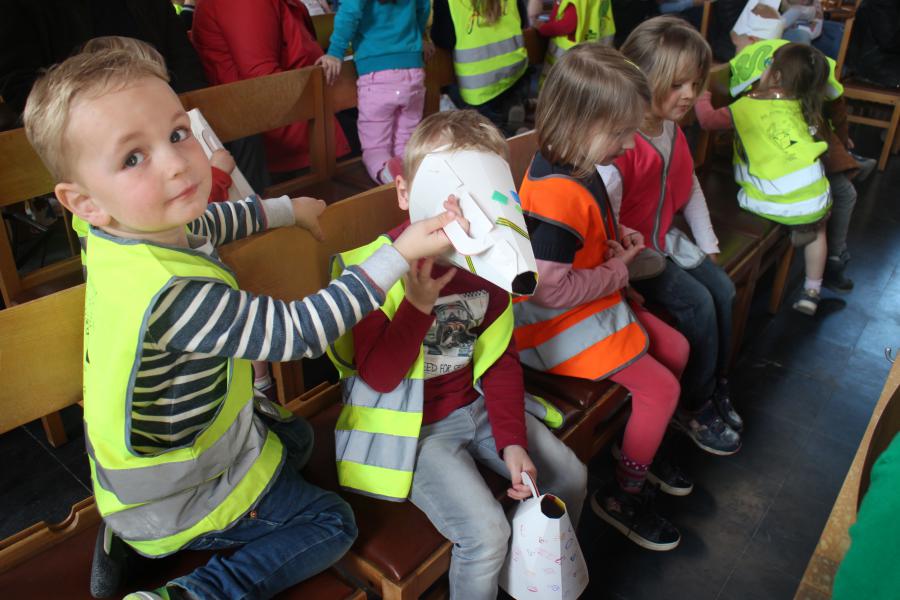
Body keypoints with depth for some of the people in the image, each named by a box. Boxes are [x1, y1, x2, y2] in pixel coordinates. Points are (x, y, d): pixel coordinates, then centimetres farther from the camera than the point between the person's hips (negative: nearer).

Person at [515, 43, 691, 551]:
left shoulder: (576, 169, 2)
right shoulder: (555, 198, -30)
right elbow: (551, 289, -31)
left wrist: (618, 239, 2)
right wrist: (618, 269, -17)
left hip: (601, 300, 11)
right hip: (563, 323, -11)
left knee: (675, 348, 18)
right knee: (660, 388, -8)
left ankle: (643, 449, 39)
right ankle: (624, 494, 16)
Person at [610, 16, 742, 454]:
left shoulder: (672, 129, 2)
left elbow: (690, 187, 13)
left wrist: (707, 243, 11)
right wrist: (650, 265, -22)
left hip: (666, 241, 9)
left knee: (723, 290, 3)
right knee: (698, 305, -14)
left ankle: (716, 386, 22)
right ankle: (693, 409, 7)